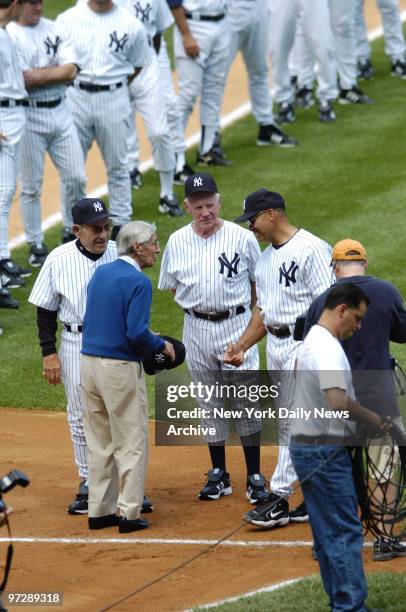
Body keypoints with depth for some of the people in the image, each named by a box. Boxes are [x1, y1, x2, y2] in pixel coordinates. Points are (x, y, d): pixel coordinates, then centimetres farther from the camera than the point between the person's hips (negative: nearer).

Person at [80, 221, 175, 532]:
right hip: (120, 367, -8)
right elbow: (137, 333, -21)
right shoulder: (138, 281, -14)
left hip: (89, 363, 8)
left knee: (100, 443, 15)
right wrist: (162, 345, -2)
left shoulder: (100, 273, 10)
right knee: (132, 442, 2)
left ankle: (100, 510, 18)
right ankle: (129, 513, 1)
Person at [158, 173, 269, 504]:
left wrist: (244, 312, 2)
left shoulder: (242, 238, -6)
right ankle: (219, 476, 19)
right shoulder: (177, 242, 2)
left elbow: (258, 281, 4)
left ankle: (255, 477, 2)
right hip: (197, 329, 3)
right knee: (209, 404, 10)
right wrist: (197, 305, 3)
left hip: (236, 325, -3)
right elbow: (171, 285, 13)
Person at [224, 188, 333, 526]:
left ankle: (280, 498, -5)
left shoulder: (311, 248, -12)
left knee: (294, 423, -8)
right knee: (297, 424, 10)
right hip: (274, 345, 9)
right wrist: (242, 345, 11)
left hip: (303, 343, -9)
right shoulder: (266, 258, 16)